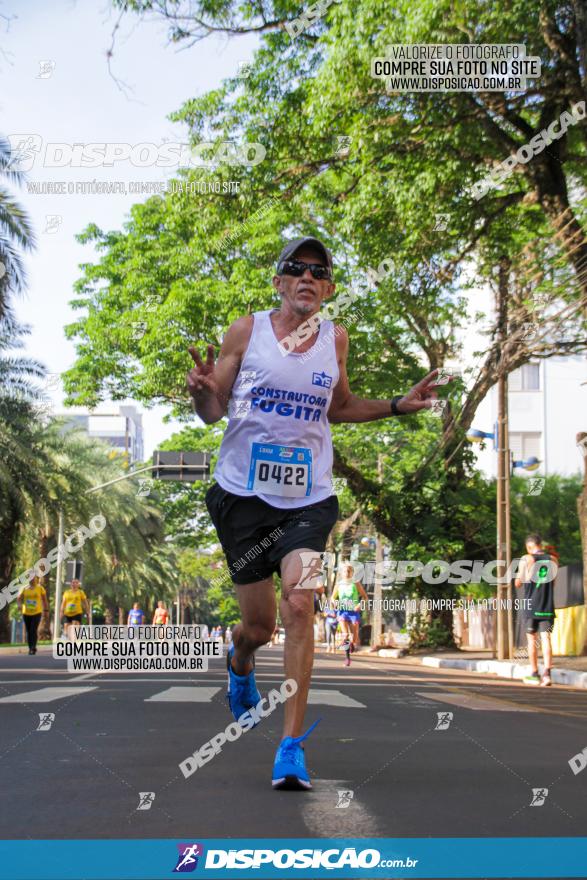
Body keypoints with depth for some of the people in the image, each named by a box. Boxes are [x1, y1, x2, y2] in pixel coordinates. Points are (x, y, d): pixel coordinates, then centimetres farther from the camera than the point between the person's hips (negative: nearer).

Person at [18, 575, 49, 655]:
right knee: (28, 631, 7)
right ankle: (30, 648, 18)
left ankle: (33, 648, -14)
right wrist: (20, 605, -21)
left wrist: (46, 610, 3)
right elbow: (19, 598, -1)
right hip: (26, 613, 3)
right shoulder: (24, 589, 5)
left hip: (37, 613, -3)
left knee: (33, 630, -15)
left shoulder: (40, 588, 0)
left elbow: (44, 599, 5)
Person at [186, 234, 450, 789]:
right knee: (259, 624, 5)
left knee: (299, 604, -18)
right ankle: (239, 664, 45)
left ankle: (292, 745, -10)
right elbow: (212, 412, 2)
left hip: (308, 497, 1)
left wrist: (397, 406, 11)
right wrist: (201, 390, -20)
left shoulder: (336, 339, 7)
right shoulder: (246, 331, -1)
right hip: (244, 493, -1)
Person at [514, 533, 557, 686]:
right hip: (547, 606, 2)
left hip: (531, 605, -2)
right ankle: (547, 672, -16)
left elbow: (518, 583, 0)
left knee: (532, 639, 7)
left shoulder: (526, 559, -5)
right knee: (545, 638, -1)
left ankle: (534, 675, 10)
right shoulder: (552, 560, 6)